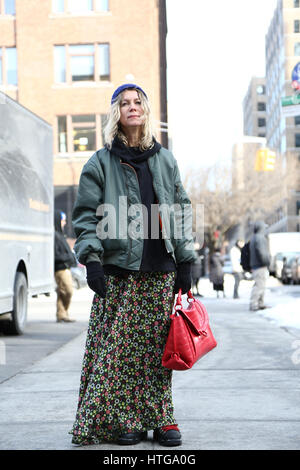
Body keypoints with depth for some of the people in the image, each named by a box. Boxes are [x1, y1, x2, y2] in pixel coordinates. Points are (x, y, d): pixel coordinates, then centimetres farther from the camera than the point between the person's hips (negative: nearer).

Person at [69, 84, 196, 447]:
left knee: (157, 345, 4)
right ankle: (118, 420, 6)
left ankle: (160, 418, 12)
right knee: (118, 345, -4)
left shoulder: (165, 161, 15)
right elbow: (87, 214, 0)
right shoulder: (101, 163, 5)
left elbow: (180, 212, 15)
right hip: (119, 270, -3)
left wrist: (185, 261, 9)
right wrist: (92, 259, -12)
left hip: (160, 270, 3)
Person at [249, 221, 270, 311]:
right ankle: (253, 305, -12)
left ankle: (261, 304, 21)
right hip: (260, 266, -11)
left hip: (255, 265, 11)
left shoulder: (253, 238, 17)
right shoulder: (260, 238, -15)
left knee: (261, 285, 16)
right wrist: (266, 262, -16)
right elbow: (261, 252, -24)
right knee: (259, 285, -10)